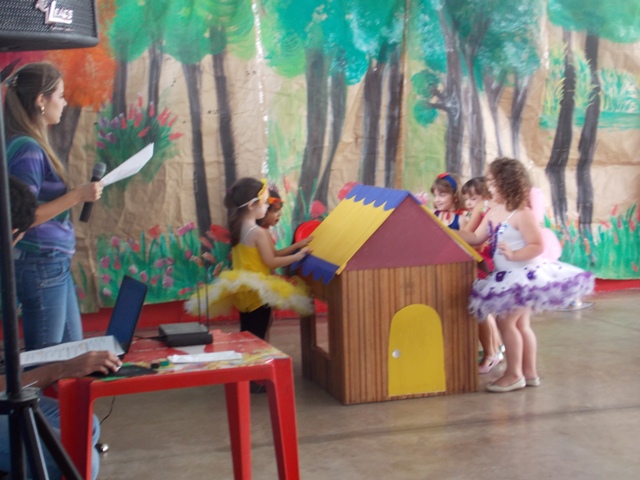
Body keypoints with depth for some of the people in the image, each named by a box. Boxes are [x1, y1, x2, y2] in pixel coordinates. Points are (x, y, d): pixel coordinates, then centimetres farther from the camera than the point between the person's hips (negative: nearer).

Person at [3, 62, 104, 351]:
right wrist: (77, 195, -20)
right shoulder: (27, 149, -17)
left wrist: (79, 194, 13)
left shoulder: (31, 145, 10)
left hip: (54, 262, 10)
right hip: (41, 264, -10)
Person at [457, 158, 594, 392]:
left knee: (506, 321, -8)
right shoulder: (493, 212, 7)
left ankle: (514, 374, 4)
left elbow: (537, 246, -21)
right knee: (521, 324, 14)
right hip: (508, 276, 9)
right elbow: (476, 238, 10)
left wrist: (514, 255, -32)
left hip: (523, 275, -9)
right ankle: (529, 372, 23)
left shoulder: (521, 214, -20)